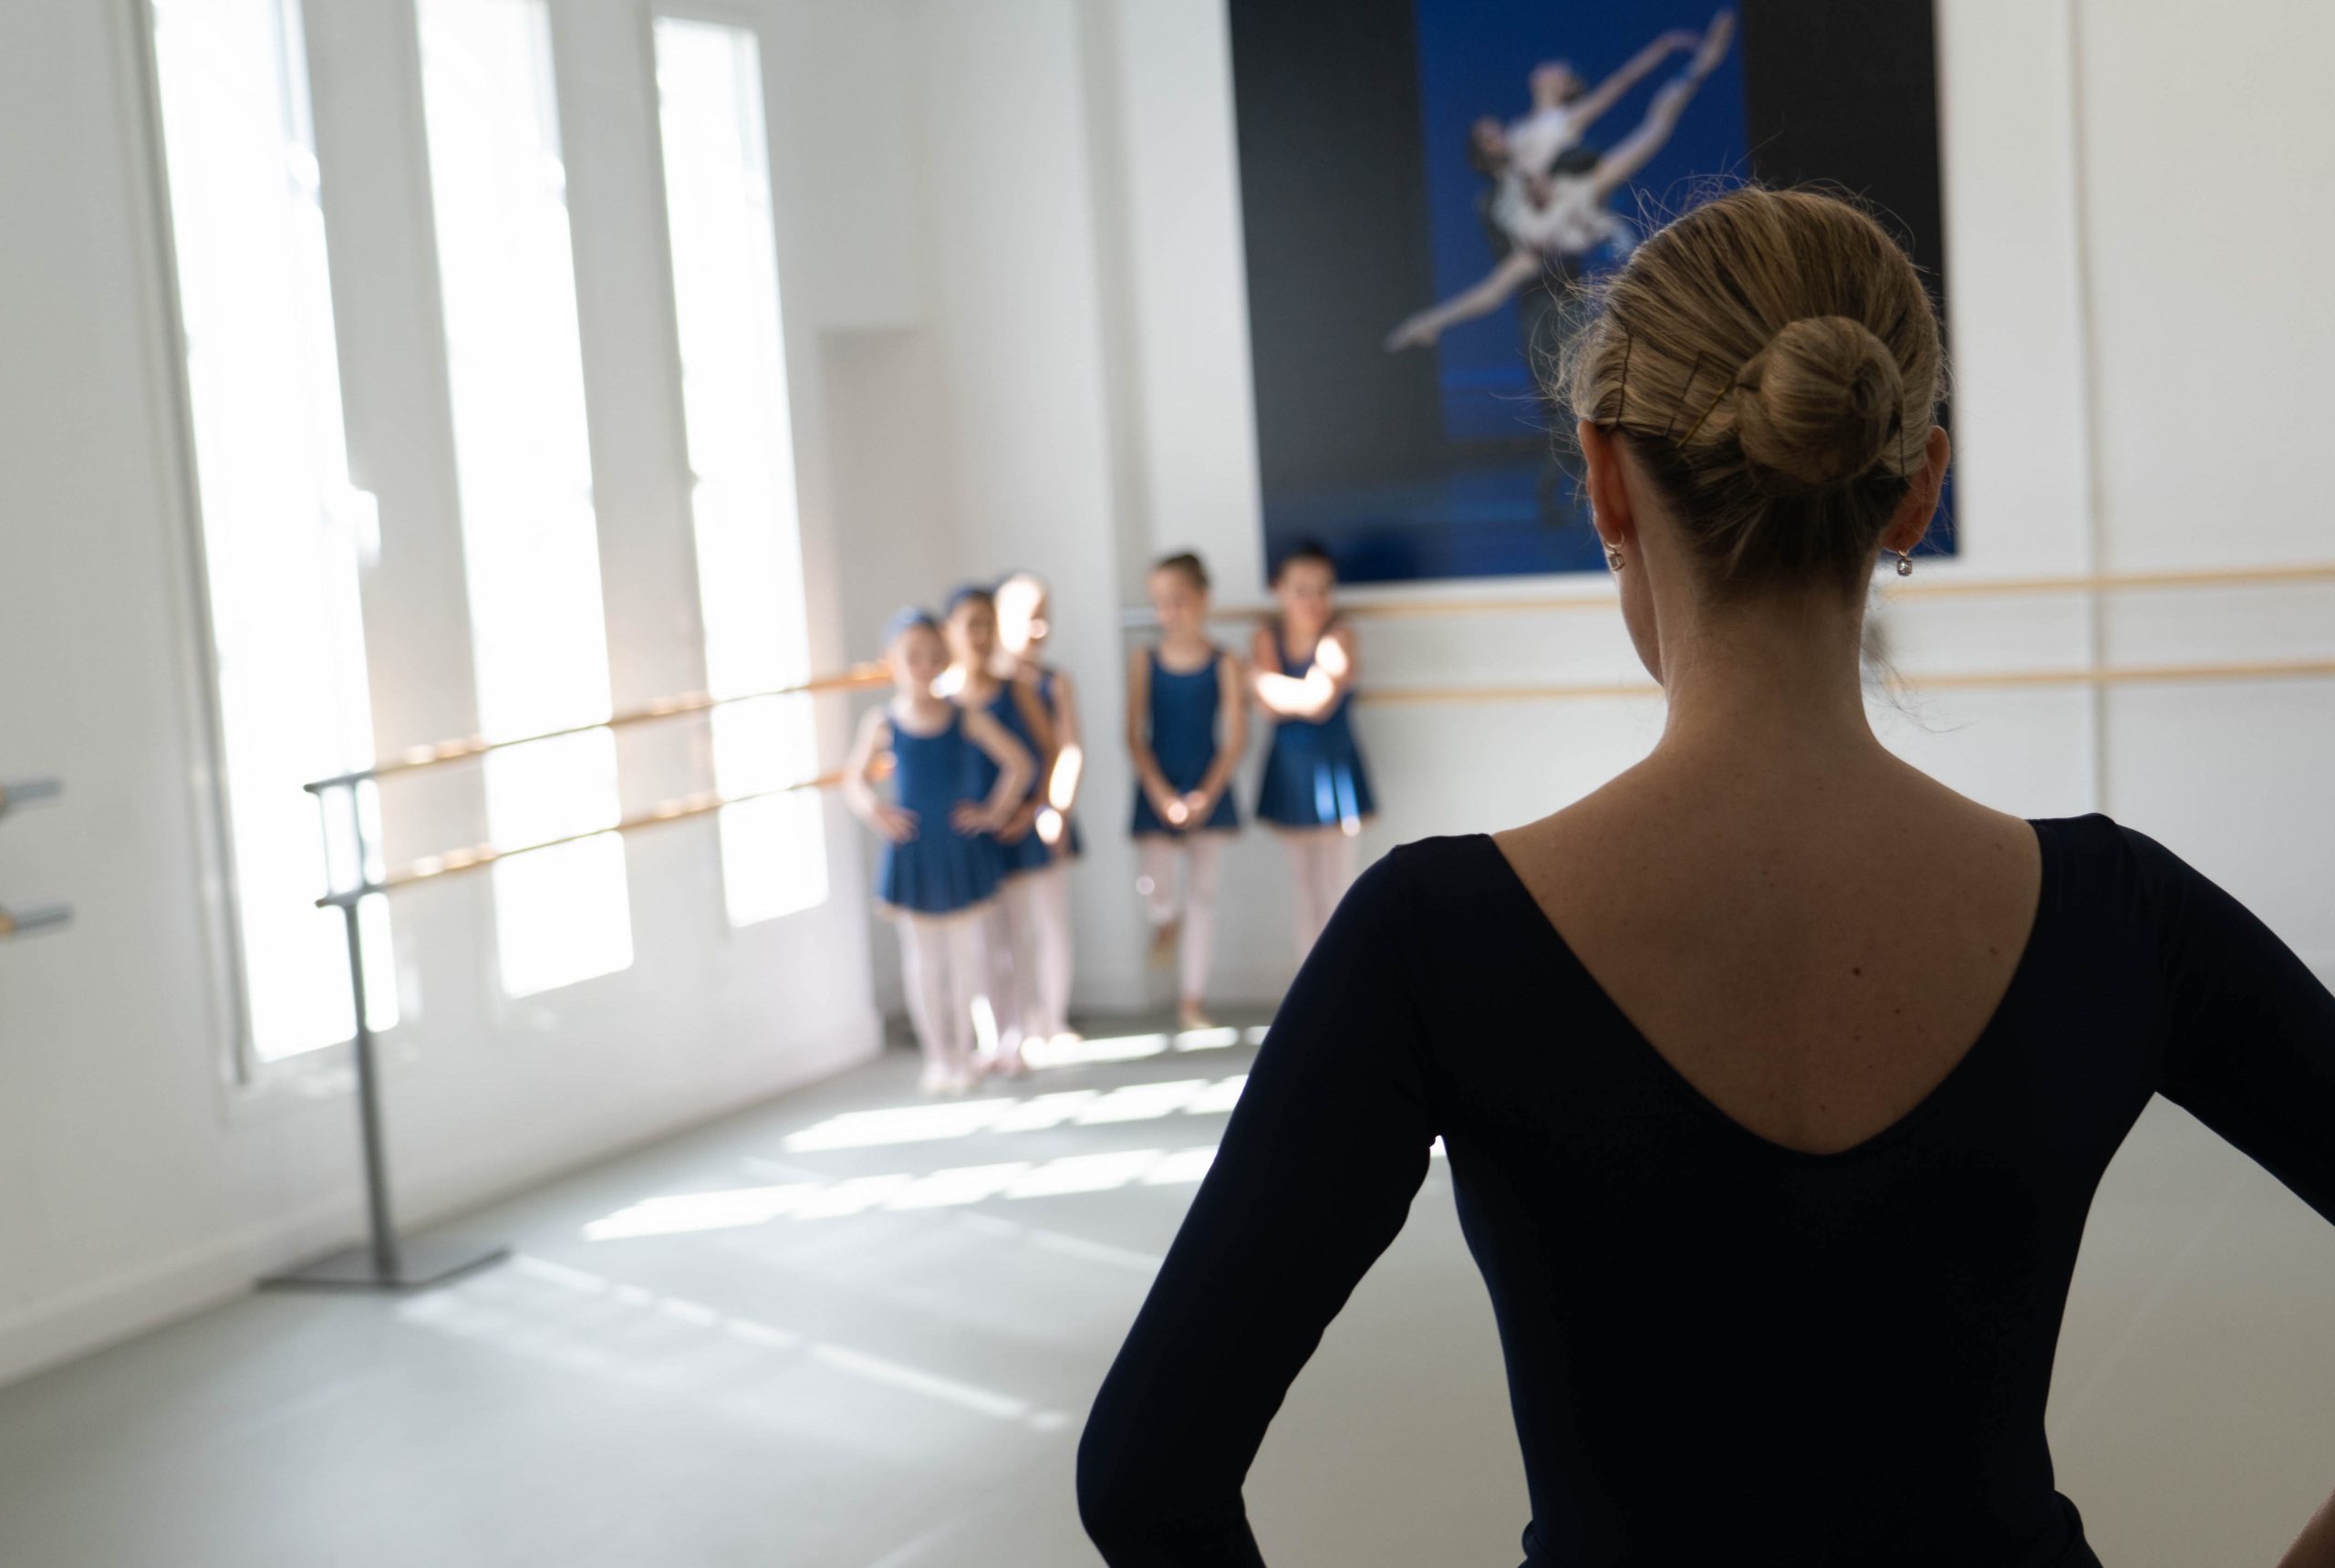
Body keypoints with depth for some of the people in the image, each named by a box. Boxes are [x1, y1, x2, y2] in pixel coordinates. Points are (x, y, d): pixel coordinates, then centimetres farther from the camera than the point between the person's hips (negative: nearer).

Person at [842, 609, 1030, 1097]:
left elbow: (1019, 763, 0)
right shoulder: (883, 723, -7)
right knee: (922, 960, 8)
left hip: (962, 853, 0)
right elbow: (855, 780, 3)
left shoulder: (966, 718, -7)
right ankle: (937, 1056, 21)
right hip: (912, 854, 0)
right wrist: (872, 810, -14)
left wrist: (995, 812, -5)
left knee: (966, 954, 9)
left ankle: (963, 1053, 24)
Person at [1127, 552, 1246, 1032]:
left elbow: (1236, 737, -5)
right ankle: (1167, 920, 22)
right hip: (1158, 790, 0)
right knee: (1154, 889, -16)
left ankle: (1192, 1001, 16)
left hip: (1208, 792, 0)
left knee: (1201, 893, 6)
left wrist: (1207, 795, -13)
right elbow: (1135, 737, -4)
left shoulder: (1224, 665, -4)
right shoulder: (1144, 663, -2)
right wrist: (1162, 794, -14)